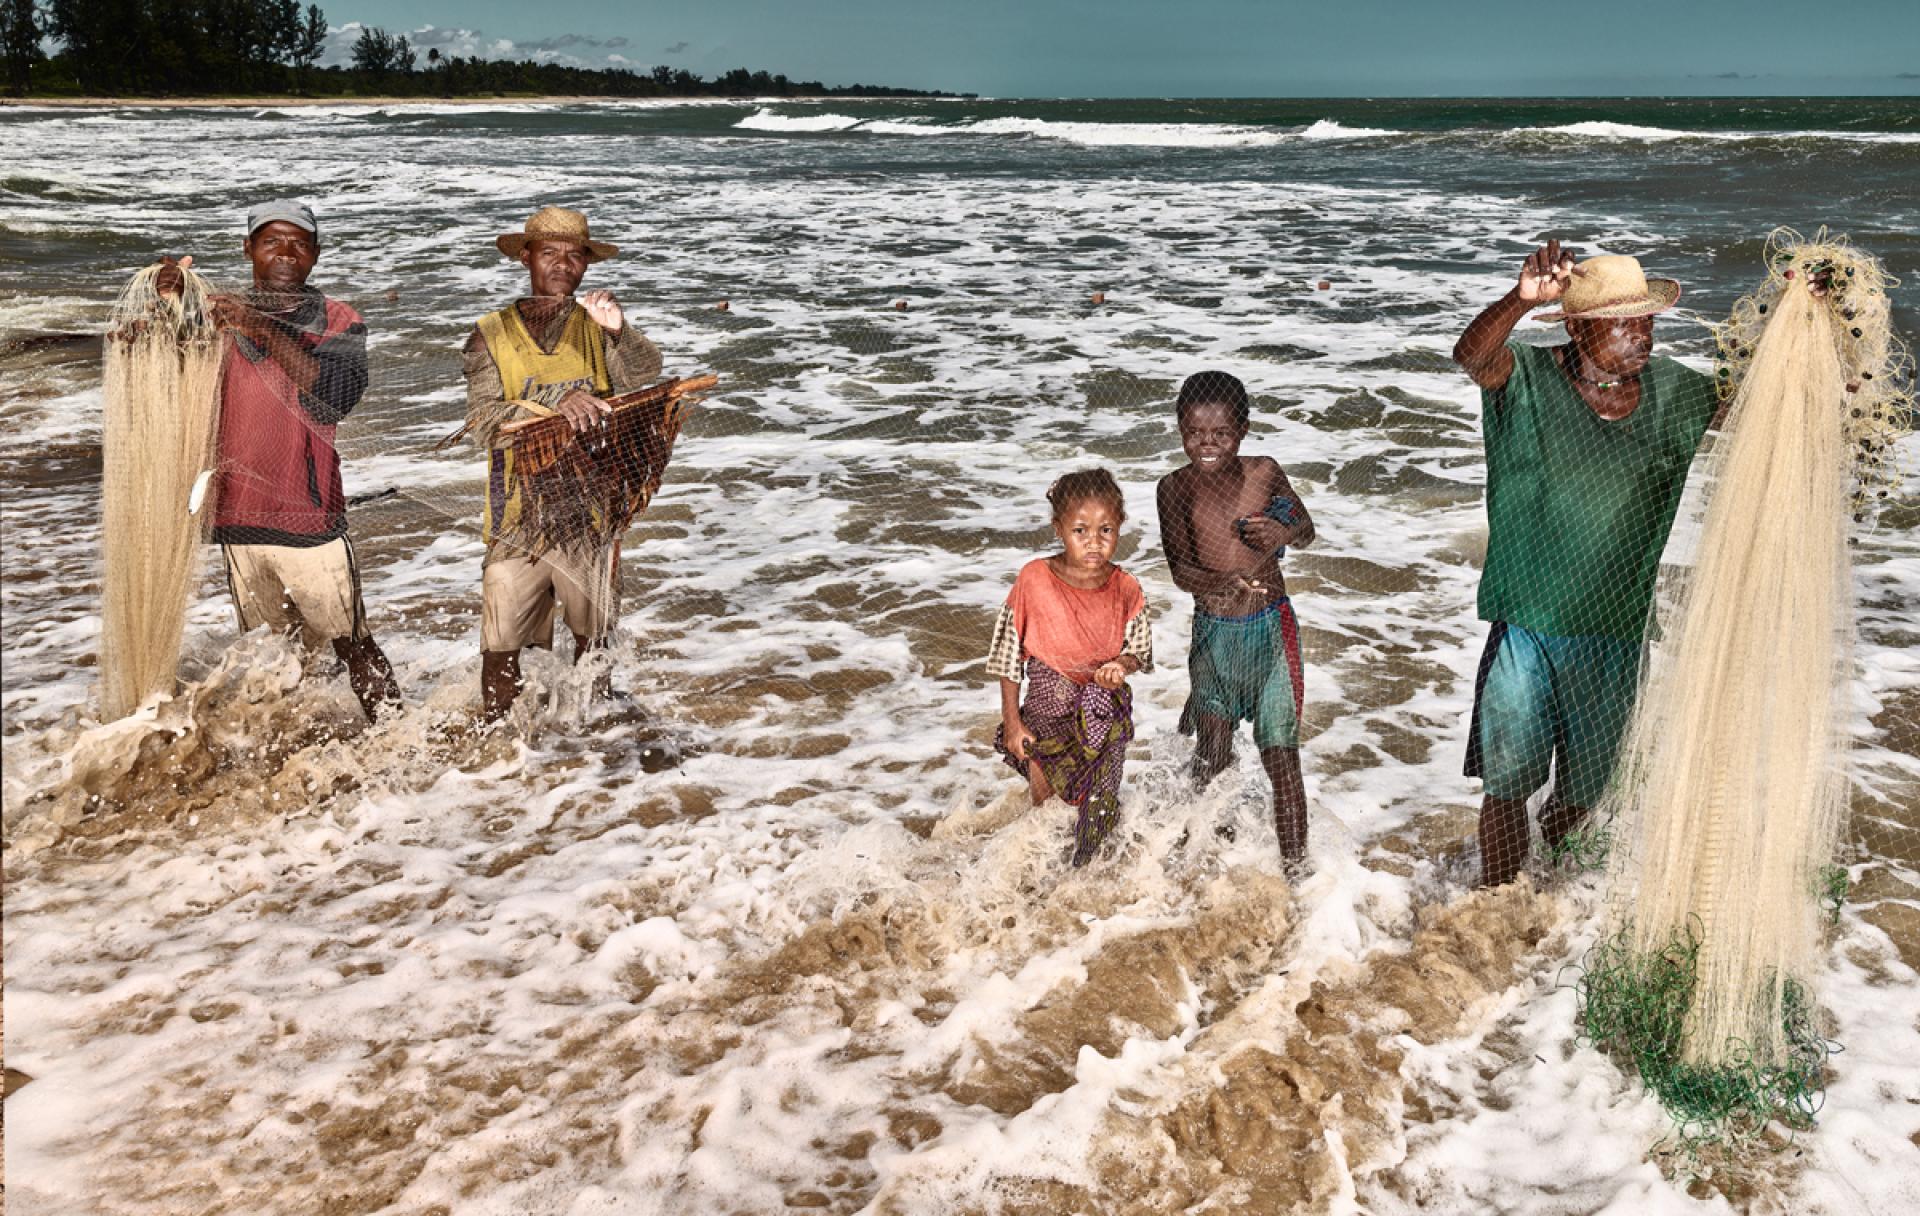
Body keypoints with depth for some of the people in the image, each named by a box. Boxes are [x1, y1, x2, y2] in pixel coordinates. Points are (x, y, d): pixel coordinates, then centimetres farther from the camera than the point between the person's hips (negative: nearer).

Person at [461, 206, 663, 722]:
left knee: (594, 632, 15)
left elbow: (645, 374, -15)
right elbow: (482, 421, -11)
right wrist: (555, 406, -27)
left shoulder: (598, 328, 4)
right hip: (518, 515, -1)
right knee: (502, 645, 0)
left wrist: (620, 331, -35)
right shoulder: (492, 334, 2)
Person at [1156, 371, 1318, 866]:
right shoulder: (1176, 487, -8)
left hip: (1270, 630, -1)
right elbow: (1179, 569, -15)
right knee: (1211, 755, 8)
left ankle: (1296, 865, 7)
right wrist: (1220, 584, -38)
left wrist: (1284, 533, -18)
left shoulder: (1264, 472, -7)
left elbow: (1307, 530, 8)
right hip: (1212, 633, 1)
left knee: (1281, 756, -3)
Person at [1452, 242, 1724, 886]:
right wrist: (1521, 300, -52)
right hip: (1526, 623, -3)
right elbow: (1471, 355, -32)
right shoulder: (1530, 380, -12)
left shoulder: (1670, 392, 1)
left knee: (1584, 785, 17)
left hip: (1616, 632, 4)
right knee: (1508, 781, 5)